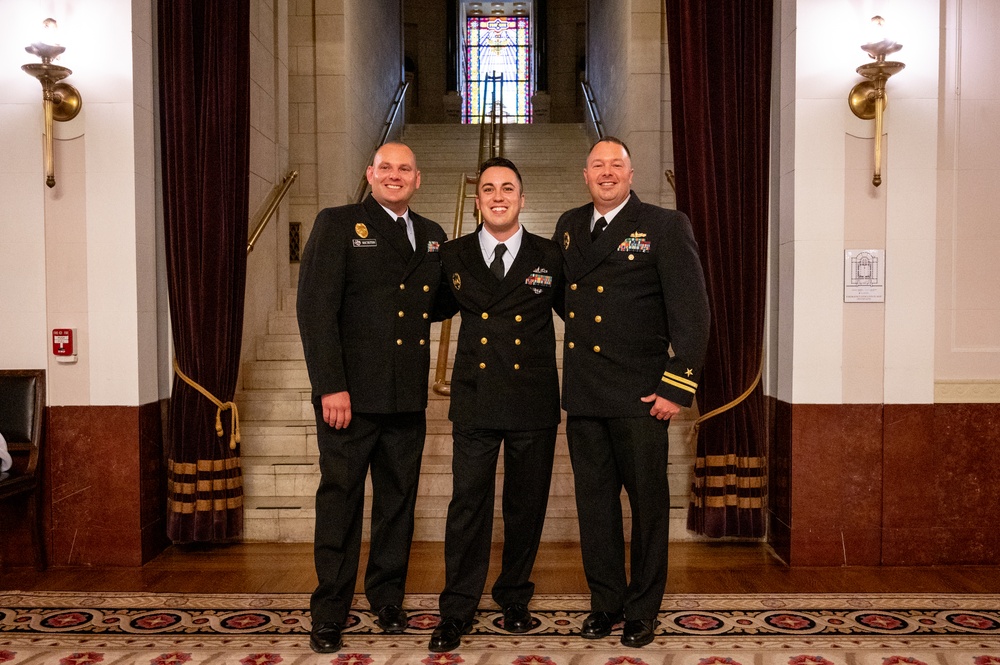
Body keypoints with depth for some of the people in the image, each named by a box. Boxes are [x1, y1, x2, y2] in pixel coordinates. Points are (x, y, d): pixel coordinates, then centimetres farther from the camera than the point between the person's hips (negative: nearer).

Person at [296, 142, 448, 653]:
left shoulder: (432, 237, 15)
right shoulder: (337, 224, -1)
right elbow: (316, 308, -9)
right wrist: (331, 386, -15)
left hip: (408, 398, 5)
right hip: (350, 395, -4)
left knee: (398, 501, 13)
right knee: (340, 500, 4)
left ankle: (388, 600, 29)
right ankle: (329, 616, 17)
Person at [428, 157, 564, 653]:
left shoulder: (550, 257, 3)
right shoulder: (453, 257, 6)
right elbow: (439, 309, 17)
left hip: (534, 405, 0)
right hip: (474, 402, 0)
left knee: (526, 505, 11)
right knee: (468, 505, 1)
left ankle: (514, 598, 30)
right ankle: (457, 610, 15)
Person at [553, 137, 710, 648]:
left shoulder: (665, 226, -4)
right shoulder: (569, 226, 12)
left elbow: (692, 312, -8)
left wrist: (677, 387, -13)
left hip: (639, 395, -4)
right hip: (583, 393, 5)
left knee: (647, 504, 7)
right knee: (594, 501, 13)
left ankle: (642, 610, 23)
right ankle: (605, 601, 29)